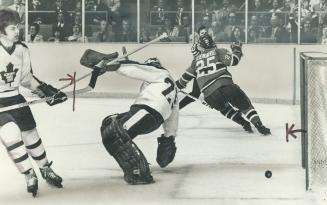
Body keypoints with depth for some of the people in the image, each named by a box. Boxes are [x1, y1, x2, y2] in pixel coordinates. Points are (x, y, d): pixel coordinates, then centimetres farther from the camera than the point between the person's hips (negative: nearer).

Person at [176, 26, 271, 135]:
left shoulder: (197, 58, 22)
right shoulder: (218, 52, 9)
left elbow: (188, 75, 27)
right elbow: (233, 61, -5)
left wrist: (178, 84, 43)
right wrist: (237, 50, 14)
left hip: (209, 95, 3)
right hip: (226, 85, -3)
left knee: (223, 108, 30)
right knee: (244, 105, 8)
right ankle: (258, 125, -10)